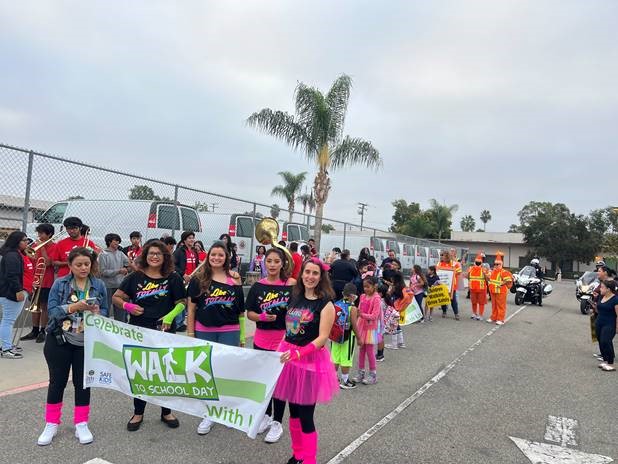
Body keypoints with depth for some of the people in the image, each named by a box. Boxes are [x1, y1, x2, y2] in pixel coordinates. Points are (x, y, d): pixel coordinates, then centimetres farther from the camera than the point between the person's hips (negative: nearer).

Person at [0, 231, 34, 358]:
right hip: (11, 293, -10)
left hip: (20, 291, 10)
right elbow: (12, 275, -23)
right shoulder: (12, 255, -16)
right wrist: (18, 290, -25)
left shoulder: (20, 254, 16)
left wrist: (26, 289, 22)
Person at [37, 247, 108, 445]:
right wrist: (74, 307, -25)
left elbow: (105, 311, 3)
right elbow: (52, 310, -10)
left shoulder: (99, 285, -1)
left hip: (86, 342, 1)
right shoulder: (59, 284, -4)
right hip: (59, 340, 0)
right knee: (57, 381, 10)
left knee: (83, 382, 9)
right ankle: (51, 424, 27)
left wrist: (97, 312, -20)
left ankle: (81, 424, 23)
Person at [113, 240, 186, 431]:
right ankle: (138, 413, 30)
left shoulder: (173, 278, -3)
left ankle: (166, 412, 29)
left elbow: (181, 302, 0)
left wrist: (170, 315, -16)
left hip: (164, 331, 0)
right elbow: (116, 297, 4)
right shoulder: (135, 277, -1)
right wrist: (127, 306, -15)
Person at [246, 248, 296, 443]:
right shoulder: (257, 286, 1)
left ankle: (277, 423, 23)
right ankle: (266, 415, 38)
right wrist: (262, 317, -16)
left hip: (283, 340, -3)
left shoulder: (291, 285, -6)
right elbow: (249, 313, 1)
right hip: (261, 340, 3)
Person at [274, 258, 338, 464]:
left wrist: (298, 353, -27)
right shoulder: (295, 297, 7)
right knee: (293, 411, 16)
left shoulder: (325, 304, -11)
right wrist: (286, 352, 10)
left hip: (310, 360, -5)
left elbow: (322, 337, -17)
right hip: (289, 357, 6)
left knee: (306, 415, 2)